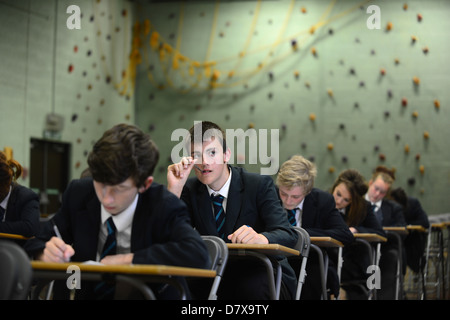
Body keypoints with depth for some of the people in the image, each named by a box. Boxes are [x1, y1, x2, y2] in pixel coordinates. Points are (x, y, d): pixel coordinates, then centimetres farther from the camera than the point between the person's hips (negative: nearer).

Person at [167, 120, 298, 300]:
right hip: (215, 277, 2)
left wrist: (261, 238, -43)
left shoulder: (260, 185, -8)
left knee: (254, 288, -36)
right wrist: (174, 189, -20)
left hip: (261, 274, -1)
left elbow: (288, 235, -19)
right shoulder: (190, 189, 2)